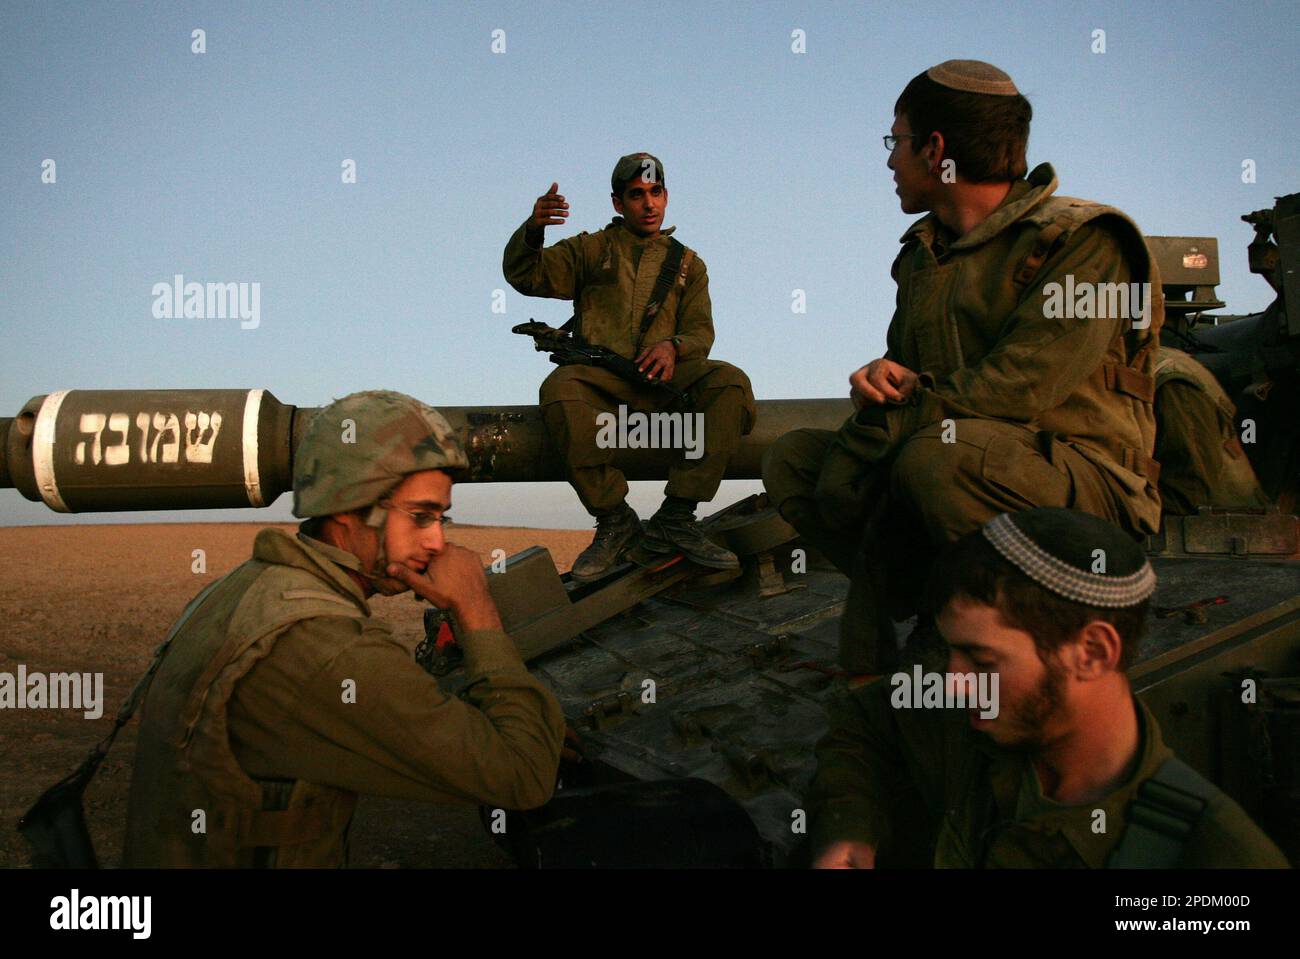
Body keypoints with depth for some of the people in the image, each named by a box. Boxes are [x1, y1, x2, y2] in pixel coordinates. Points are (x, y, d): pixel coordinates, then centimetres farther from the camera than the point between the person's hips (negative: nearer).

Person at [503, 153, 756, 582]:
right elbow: (524, 275, 4)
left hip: (661, 376, 2)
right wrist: (532, 230, -18)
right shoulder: (592, 249, 17)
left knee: (730, 382, -28)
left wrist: (674, 347, -15)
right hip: (596, 376, -1)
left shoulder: (687, 264, 22)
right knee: (559, 391, -37)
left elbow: (700, 333, 10)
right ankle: (615, 520, -25)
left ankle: (674, 519, -26)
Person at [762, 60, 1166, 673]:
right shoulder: (923, 253, 15)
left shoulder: (1082, 241, -10)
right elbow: (902, 366, 19)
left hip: (1087, 482, -7)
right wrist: (878, 382, -7)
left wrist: (875, 434, -19)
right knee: (792, 457, -1)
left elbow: (1017, 388, -22)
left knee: (940, 454, -37)